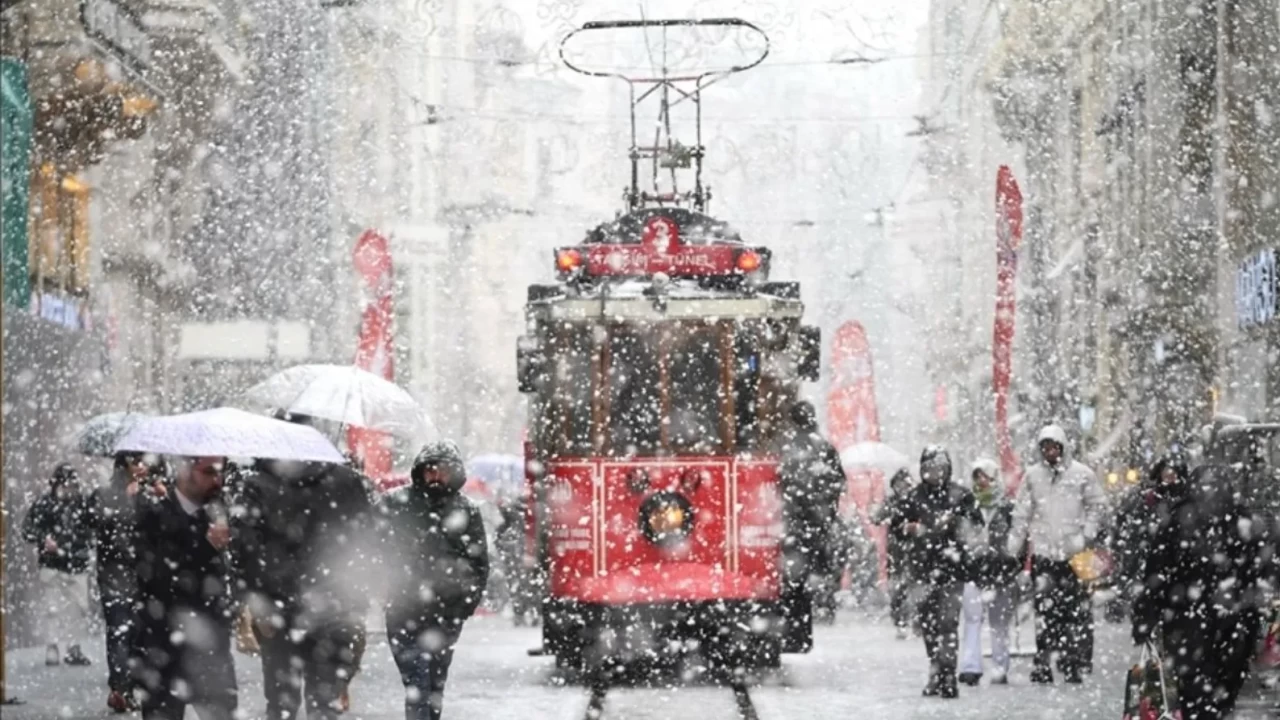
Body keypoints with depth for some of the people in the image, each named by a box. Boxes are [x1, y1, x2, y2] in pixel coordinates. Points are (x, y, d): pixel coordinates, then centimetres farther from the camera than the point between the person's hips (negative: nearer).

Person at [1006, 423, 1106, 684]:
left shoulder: (1081, 474, 3)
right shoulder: (1032, 476, 9)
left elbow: (1097, 505, 8)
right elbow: (1021, 515, 11)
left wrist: (1087, 536, -3)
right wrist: (1012, 551, 7)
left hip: (1074, 554, -1)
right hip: (1042, 552, 1)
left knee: (1077, 611, -3)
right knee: (1044, 610, -2)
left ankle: (1074, 663, 2)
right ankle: (1042, 664, 0)